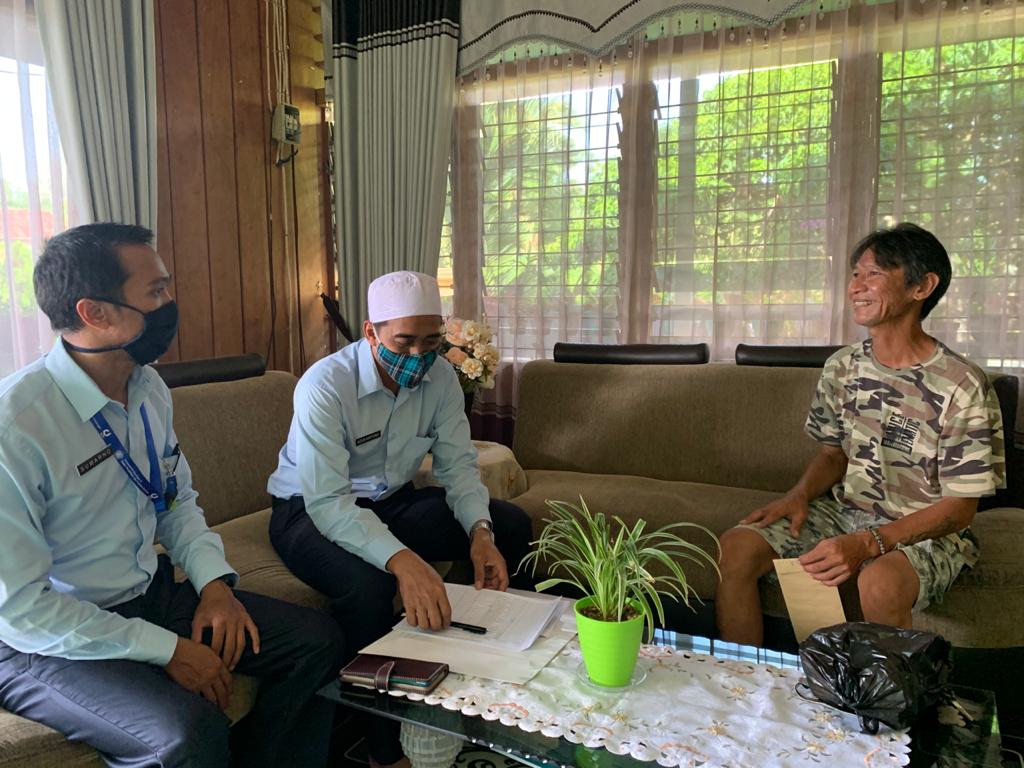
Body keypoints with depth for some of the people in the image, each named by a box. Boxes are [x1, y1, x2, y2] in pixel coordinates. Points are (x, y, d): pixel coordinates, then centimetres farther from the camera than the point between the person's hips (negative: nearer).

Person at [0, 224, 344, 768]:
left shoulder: (149, 389, 0)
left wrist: (215, 581, -6)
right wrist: (167, 650, -19)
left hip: (152, 593, 7)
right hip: (44, 641, -7)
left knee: (317, 641, -2)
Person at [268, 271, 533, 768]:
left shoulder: (440, 377, -10)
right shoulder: (325, 385, -27)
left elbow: (458, 465, -7)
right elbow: (327, 501, -34)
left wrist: (479, 531, -27)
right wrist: (401, 560, -49)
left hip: (392, 501, 6)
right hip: (312, 510, -5)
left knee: (510, 524, -7)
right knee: (368, 585, -36)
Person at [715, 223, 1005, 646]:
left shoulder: (962, 386, -15)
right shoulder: (842, 367, 2)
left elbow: (960, 507, -13)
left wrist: (867, 544, -27)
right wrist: (801, 495, -9)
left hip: (927, 532, -5)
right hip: (844, 513, 5)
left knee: (879, 582, -38)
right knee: (737, 546, -16)